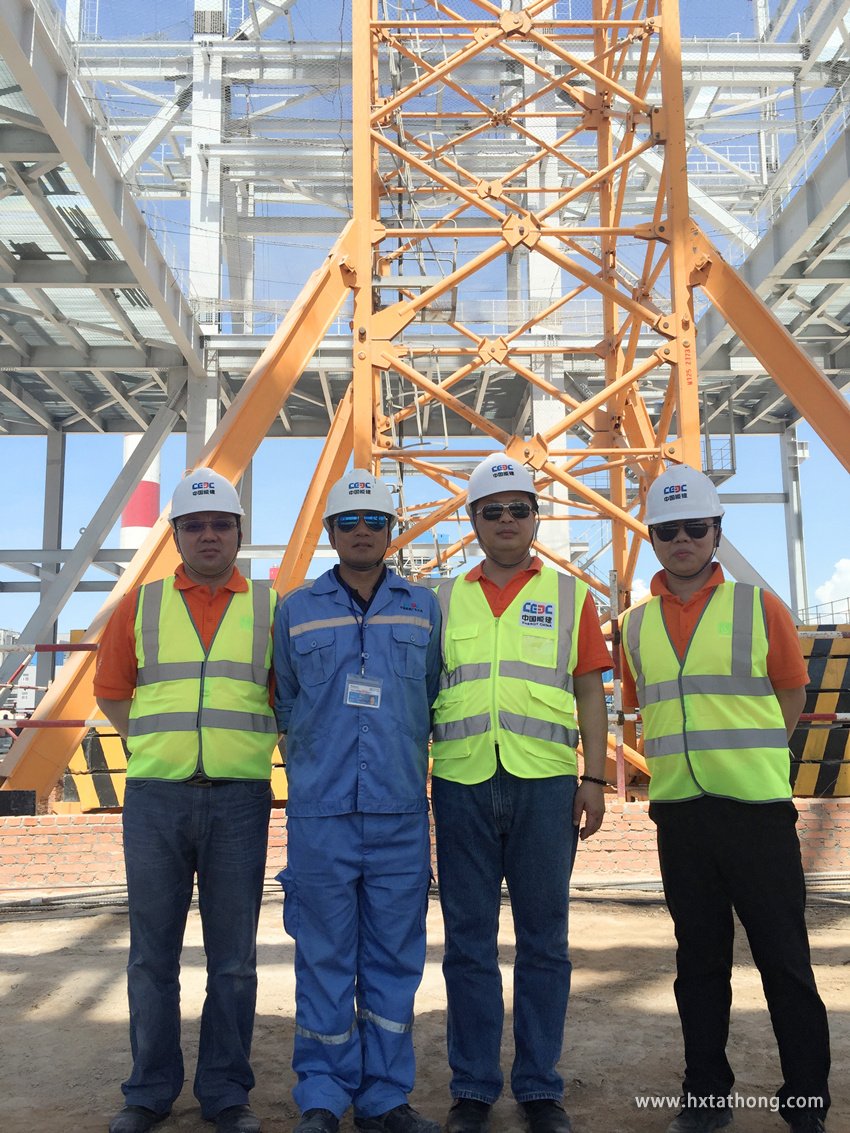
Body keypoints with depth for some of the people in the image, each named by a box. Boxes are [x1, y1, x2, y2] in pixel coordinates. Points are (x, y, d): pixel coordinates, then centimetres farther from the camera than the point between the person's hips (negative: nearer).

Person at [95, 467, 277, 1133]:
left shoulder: (270, 608, 6)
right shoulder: (141, 606, 8)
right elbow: (111, 691, 15)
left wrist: (271, 753, 1)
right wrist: (152, 747, 8)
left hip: (239, 801, -1)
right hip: (154, 800, 1)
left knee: (233, 958, 7)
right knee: (153, 954, 10)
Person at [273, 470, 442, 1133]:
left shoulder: (424, 608, 9)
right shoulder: (296, 610, 8)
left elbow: (434, 701, 16)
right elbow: (285, 701, 16)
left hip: (401, 812, 1)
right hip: (319, 812, -1)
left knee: (394, 958, 8)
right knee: (324, 958, 4)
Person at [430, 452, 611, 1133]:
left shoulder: (569, 596, 9)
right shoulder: (446, 601, 11)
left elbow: (589, 692, 7)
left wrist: (595, 777, -1)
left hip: (544, 783, -1)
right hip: (462, 780, 1)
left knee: (544, 942, 7)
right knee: (469, 942, 8)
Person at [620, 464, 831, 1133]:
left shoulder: (758, 606, -1)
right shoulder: (637, 625, 8)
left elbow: (791, 695, 5)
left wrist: (746, 757, 3)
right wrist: (684, 758, 8)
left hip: (757, 808, -3)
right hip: (677, 811, 3)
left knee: (785, 962, 3)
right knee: (699, 961, 13)